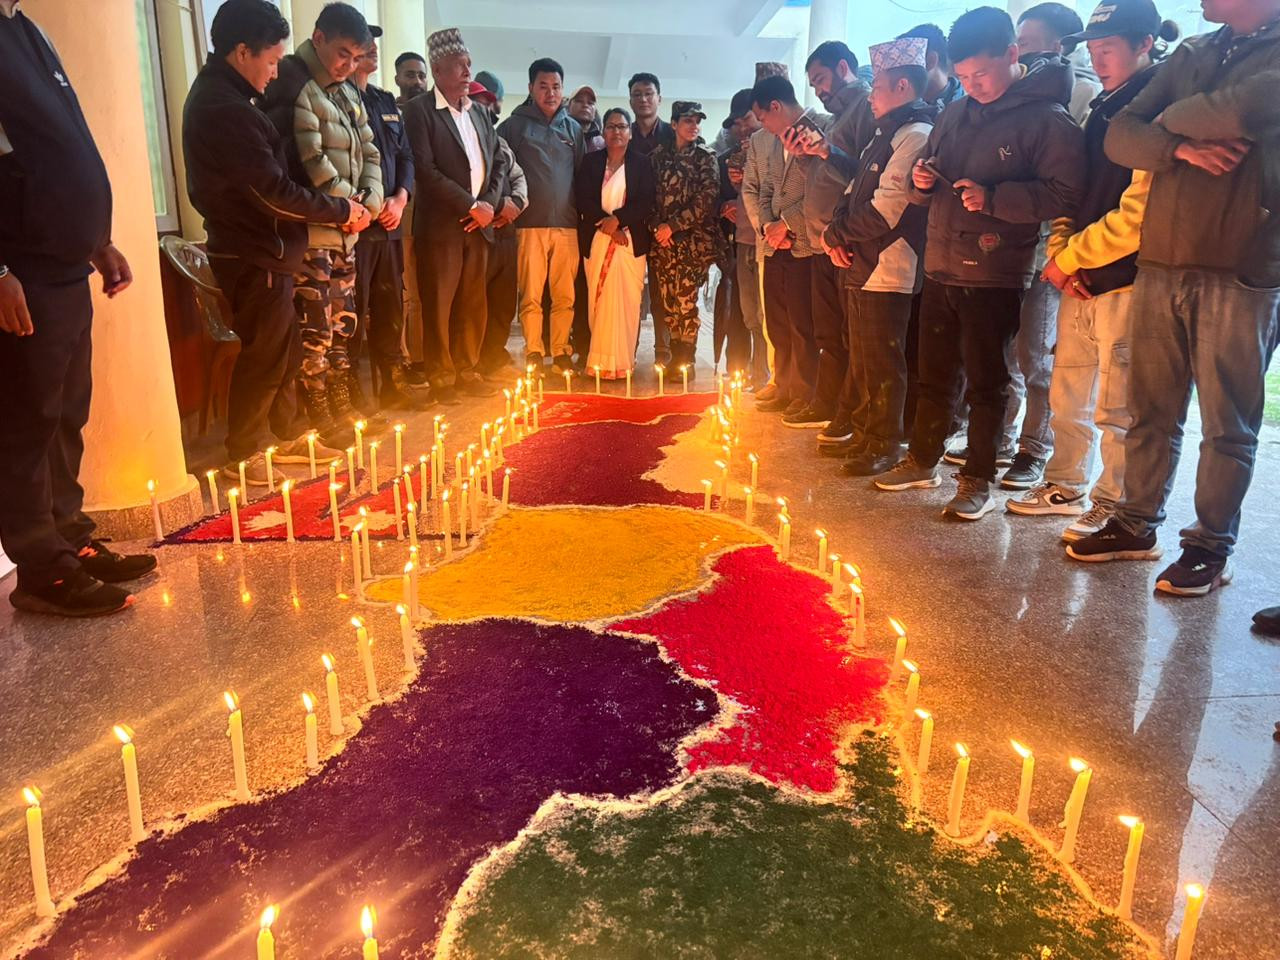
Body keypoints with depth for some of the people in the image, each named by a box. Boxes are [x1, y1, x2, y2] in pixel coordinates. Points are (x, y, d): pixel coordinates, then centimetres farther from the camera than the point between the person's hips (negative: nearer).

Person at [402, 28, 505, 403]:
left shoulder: (480, 111, 15)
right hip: (441, 224, -6)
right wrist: (470, 205, -13)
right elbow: (425, 169, -13)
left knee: (473, 303, 9)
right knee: (439, 305, 0)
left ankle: (467, 371, 19)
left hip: (479, 222, 6)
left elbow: (496, 161, 17)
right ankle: (441, 378, 9)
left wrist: (489, 204, 0)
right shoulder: (420, 111, -5)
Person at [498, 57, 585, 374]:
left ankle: (561, 352, 13)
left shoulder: (573, 128, 16)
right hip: (530, 225, -3)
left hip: (567, 225, 3)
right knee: (531, 296, -3)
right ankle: (534, 354, 6)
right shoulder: (514, 125, 5)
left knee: (565, 296, 4)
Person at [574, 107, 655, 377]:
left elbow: (645, 203, -2)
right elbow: (583, 199, 0)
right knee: (598, 301, -2)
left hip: (631, 241, -1)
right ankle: (599, 360, 2)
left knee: (627, 302, -6)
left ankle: (622, 361, -3)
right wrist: (606, 224, -12)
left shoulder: (642, 164, 7)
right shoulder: (591, 162, 10)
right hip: (596, 240, 1)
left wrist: (617, 219, -14)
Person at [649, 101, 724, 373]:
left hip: (692, 240, -3)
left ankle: (685, 361, 2)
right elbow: (651, 195, 12)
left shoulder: (705, 158, 2)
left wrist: (673, 226, -10)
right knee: (668, 300, 3)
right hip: (662, 240, 3)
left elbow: (705, 200, -6)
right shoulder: (659, 155, 11)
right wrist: (657, 226, -4)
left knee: (685, 300, -8)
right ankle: (675, 358, 14)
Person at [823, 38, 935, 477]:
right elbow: (856, 192, 19)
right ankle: (861, 432, 27)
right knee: (861, 357, 16)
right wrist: (837, 234, 0)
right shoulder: (886, 133, 18)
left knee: (881, 362, -2)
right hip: (860, 265, 10)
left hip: (888, 270, -10)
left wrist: (837, 235, -8)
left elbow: (886, 208, -20)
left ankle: (883, 445, 8)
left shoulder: (916, 134, -13)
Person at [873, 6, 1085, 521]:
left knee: (986, 383, 2)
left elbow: (1065, 194, -16)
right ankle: (923, 461, 30)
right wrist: (923, 182, -1)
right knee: (934, 375, 16)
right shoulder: (954, 114, 11)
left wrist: (993, 198, -23)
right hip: (940, 268, 6)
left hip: (994, 276, -6)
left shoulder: (1047, 118, -9)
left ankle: (978, 481, 13)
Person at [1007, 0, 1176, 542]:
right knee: (1068, 394, 13)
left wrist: (1068, 258, -10)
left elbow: (1137, 213, -16)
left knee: (1115, 406, -1)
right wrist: (1060, 251, 1)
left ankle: (1113, 507, 11)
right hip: (1079, 279, 8)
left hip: (1124, 279, -8)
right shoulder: (1101, 110, 16)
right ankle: (1067, 487, 26)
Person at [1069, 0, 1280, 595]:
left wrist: (1172, 117, -4)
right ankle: (1136, 526, 24)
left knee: (1228, 424, 4)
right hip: (1161, 263, 5)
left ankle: (1211, 547, 15)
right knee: (1150, 410, 11)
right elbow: (1120, 136, 6)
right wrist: (1181, 146, -12)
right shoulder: (1193, 54, 15)